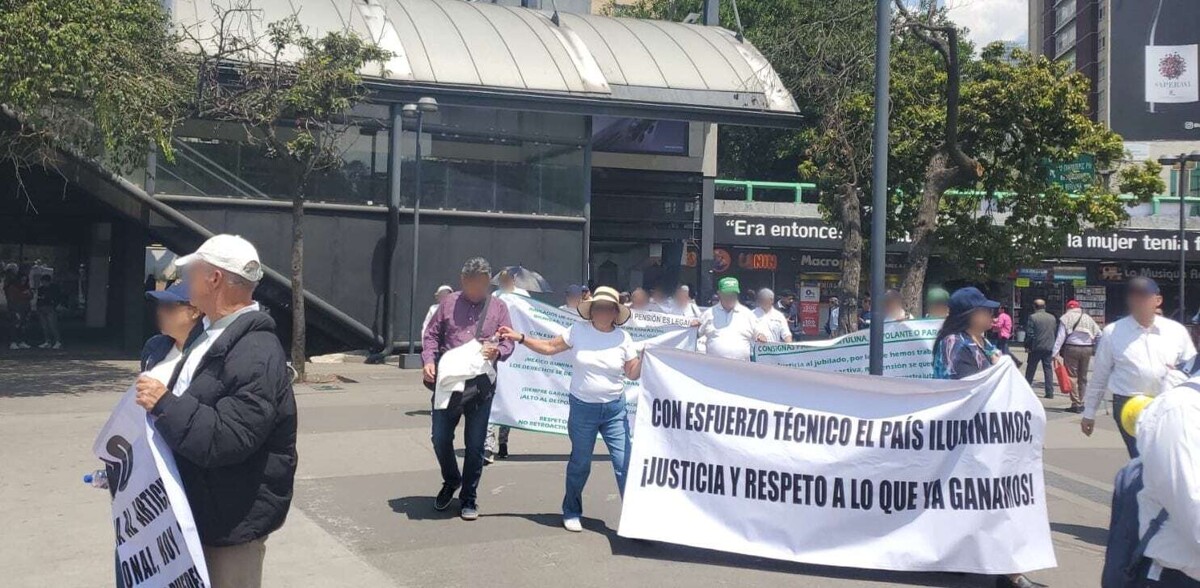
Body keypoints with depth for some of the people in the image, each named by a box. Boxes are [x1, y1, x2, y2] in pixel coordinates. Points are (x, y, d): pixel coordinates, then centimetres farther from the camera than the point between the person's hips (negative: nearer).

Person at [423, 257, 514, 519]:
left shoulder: (498, 307, 5)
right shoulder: (449, 303, 5)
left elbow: (509, 342, 6)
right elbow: (432, 335, 7)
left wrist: (497, 351, -16)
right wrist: (429, 360, -9)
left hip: (481, 385, 0)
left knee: (475, 445, 5)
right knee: (440, 438, 6)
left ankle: (468, 498, 19)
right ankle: (451, 481, 34)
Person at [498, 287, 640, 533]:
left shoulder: (623, 338, -1)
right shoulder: (578, 330, -2)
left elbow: (633, 374, 2)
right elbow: (549, 347, 4)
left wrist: (644, 358, -16)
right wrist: (520, 338, -1)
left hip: (614, 409, 0)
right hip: (582, 408, 0)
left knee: (624, 464, -5)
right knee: (579, 463, 12)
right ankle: (571, 512, 30)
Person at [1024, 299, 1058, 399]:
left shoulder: (1032, 317, -9)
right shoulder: (1052, 318, 6)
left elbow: (1029, 334, -11)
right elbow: (1056, 333, 10)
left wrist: (1027, 346, -2)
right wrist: (1054, 347, 16)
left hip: (1036, 347, -3)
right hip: (1049, 348, 3)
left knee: (1031, 369, 8)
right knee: (1048, 369, 6)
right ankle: (1050, 392, 2)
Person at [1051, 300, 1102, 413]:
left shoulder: (1066, 318, 0)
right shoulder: (1088, 318, 13)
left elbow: (1060, 337, -8)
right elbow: (1099, 334, 11)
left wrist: (1056, 353, -10)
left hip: (1071, 348, -4)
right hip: (1087, 349, 4)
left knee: (1072, 376, -1)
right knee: (1083, 377, 13)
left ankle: (1076, 404, -7)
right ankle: (1081, 403, 16)